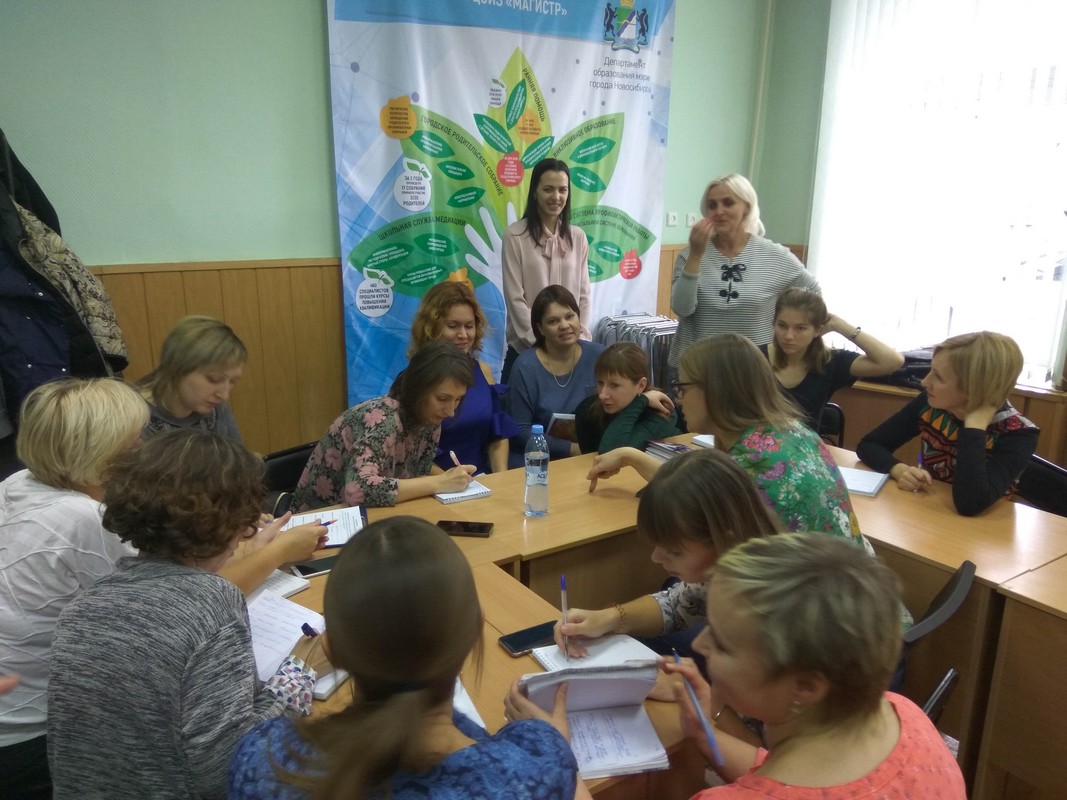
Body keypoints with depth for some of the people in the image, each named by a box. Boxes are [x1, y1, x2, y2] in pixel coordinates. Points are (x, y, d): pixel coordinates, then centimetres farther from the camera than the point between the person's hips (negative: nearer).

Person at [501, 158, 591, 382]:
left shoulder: (577, 237, 6)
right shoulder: (515, 236, -6)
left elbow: (583, 294, 7)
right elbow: (514, 298, -9)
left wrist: (580, 338, -3)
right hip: (526, 347, -3)